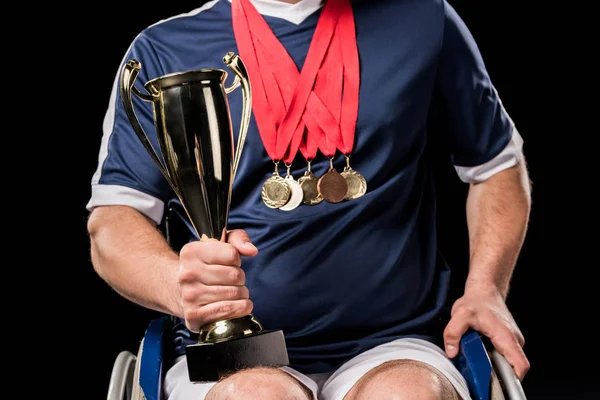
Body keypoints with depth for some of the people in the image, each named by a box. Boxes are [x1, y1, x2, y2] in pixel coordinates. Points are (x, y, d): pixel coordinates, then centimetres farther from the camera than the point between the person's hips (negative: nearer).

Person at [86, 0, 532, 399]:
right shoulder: (162, 50, 6)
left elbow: (499, 162, 20)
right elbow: (112, 222, 1)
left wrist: (486, 290, 4)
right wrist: (177, 284, -23)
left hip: (389, 347, 1)